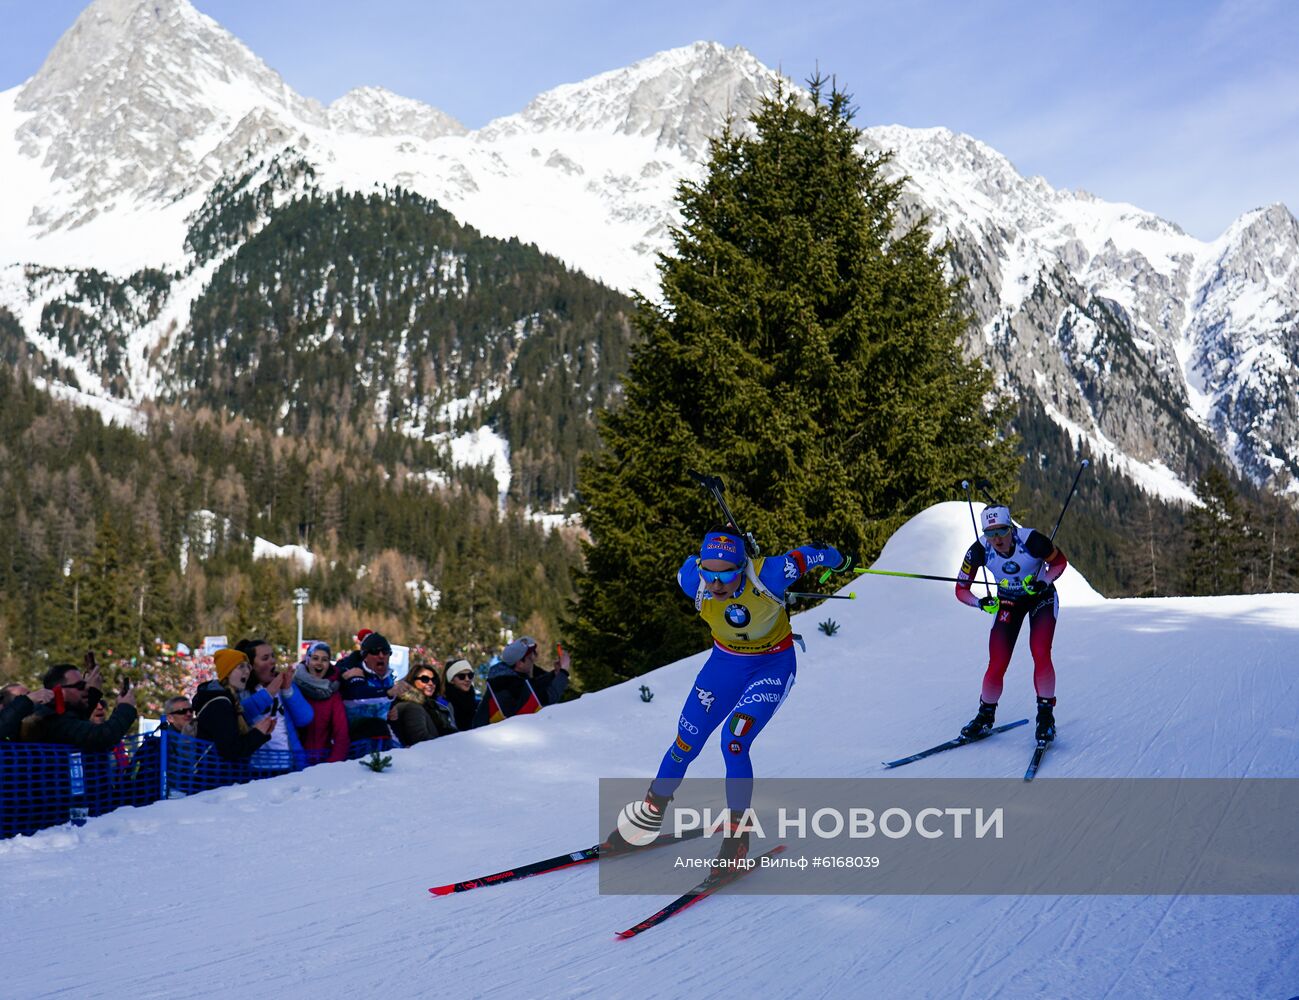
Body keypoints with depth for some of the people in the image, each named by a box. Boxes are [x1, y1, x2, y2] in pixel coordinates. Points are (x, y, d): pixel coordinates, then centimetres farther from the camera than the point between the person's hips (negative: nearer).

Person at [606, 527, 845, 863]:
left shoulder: (767, 576, -35)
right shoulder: (692, 579, -25)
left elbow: (810, 555, -16)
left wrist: (837, 561, 5)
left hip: (773, 665, -3)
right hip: (726, 661, 4)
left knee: (734, 742, -21)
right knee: (686, 743, 4)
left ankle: (738, 834, -4)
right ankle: (651, 812, 28)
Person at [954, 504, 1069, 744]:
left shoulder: (1031, 540, -31)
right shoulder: (979, 550, -25)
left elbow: (1060, 562, -11)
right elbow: (961, 589, -15)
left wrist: (1043, 583, -28)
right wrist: (981, 603, -34)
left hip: (1041, 598, -1)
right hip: (1008, 602, 2)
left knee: (1041, 654, -22)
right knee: (997, 665, -8)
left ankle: (1046, 716, -3)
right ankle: (985, 717, 16)